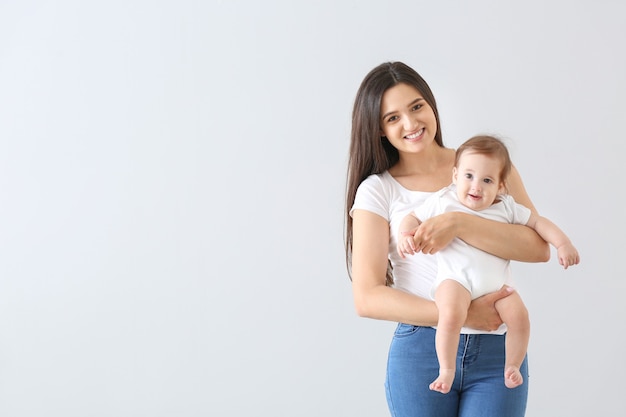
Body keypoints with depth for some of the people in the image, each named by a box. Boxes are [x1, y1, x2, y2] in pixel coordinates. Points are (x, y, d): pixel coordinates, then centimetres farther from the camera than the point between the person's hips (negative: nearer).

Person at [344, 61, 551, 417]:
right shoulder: (377, 190, 0)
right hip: (420, 351, 0)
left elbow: (539, 248, -6)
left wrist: (459, 223, -19)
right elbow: (367, 298, -8)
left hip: (498, 350, 1)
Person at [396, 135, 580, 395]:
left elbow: (538, 222, 17)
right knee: (451, 315, -32)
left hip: (496, 283, 3)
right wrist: (405, 235, -9)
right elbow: (413, 218, 12)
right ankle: (446, 369, -14)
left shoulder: (506, 208, 11)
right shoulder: (443, 201, 6)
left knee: (519, 315, -21)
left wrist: (562, 243, 5)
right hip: (456, 279, -3)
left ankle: (511, 366, 2)